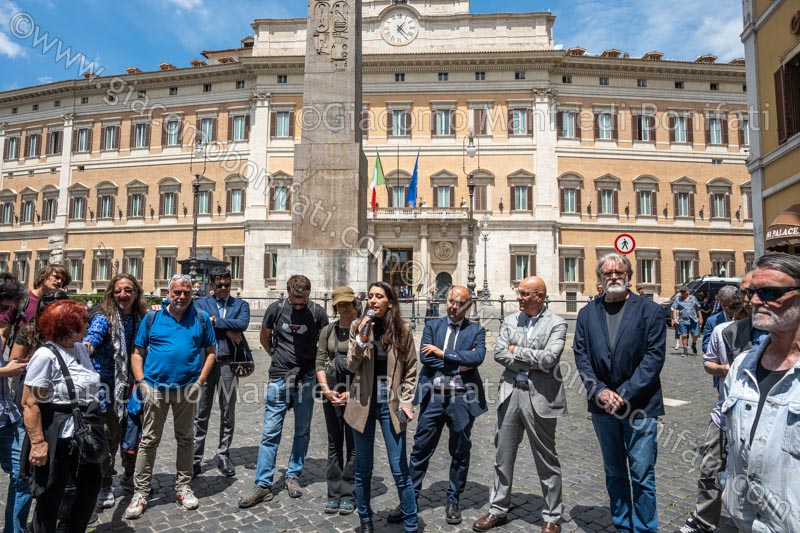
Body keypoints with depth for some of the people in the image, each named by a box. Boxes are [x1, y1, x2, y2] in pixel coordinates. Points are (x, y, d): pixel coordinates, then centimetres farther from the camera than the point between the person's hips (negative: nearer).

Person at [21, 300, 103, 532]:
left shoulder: (81, 349, 6)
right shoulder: (46, 356, -18)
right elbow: (29, 403, -21)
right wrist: (38, 442, -23)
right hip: (58, 437, -8)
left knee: (92, 483, 18)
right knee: (51, 495, 10)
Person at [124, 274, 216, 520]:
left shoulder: (201, 318, 2)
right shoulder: (152, 317, 2)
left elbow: (210, 352, 5)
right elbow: (137, 353, 3)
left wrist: (199, 382, -4)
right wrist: (142, 382, -7)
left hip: (187, 389, 1)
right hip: (155, 388, 0)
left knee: (185, 439, 13)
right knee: (148, 441, 6)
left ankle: (183, 487, 28)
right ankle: (140, 492, 20)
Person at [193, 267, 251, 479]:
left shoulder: (240, 304, 8)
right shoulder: (201, 304, 9)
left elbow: (242, 324, -11)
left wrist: (215, 321, -10)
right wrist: (227, 331, -12)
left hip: (228, 363, 1)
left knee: (228, 413, 9)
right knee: (201, 414, 5)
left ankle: (223, 456, 22)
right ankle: (195, 458, 15)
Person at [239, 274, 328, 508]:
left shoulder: (318, 313, -7)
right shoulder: (276, 309, -6)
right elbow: (265, 337, 11)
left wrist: (314, 364, 5)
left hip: (305, 379, 0)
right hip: (279, 378, 0)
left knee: (302, 432, 11)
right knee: (270, 433, 1)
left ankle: (293, 476, 26)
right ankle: (263, 485, 9)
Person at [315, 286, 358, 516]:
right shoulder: (328, 330, 9)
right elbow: (320, 362, 6)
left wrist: (352, 392, -13)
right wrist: (326, 389, -6)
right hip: (331, 391, 4)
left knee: (353, 445, 4)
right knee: (334, 445, 11)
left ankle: (348, 495, 16)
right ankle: (334, 494, 21)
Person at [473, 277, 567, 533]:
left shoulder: (556, 324, -6)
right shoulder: (510, 320, 6)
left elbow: (549, 357, -19)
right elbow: (499, 353, -3)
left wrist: (517, 351, -9)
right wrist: (531, 366, -12)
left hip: (539, 396, -4)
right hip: (510, 393, 4)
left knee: (546, 460, 10)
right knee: (503, 456, 14)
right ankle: (498, 509, 30)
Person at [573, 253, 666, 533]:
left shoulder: (649, 310, -3)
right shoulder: (587, 313, 6)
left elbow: (654, 356, -9)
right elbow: (581, 355, 2)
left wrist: (624, 394, -15)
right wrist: (599, 390, -11)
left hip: (639, 403, -3)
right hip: (603, 404, 3)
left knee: (642, 475, 1)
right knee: (614, 473, 16)